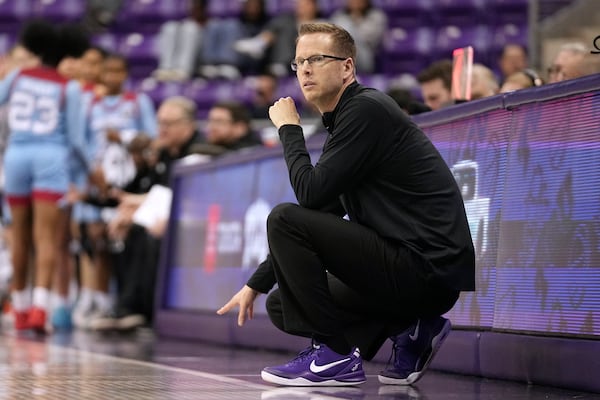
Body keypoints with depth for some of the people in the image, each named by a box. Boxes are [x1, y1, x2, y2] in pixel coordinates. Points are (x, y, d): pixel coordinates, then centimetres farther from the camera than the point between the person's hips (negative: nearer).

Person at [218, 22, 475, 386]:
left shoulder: (367, 110, -12)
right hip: (417, 274, 10)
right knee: (283, 305, 18)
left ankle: (334, 354, -11)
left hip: (428, 267, -10)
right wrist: (256, 284, 20)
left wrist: (289, 129, -1)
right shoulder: (346, 117, 18)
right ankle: (409, 331, 9)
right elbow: (316, 215, 22)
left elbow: (310, 193, -17)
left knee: (284, 219, -15)